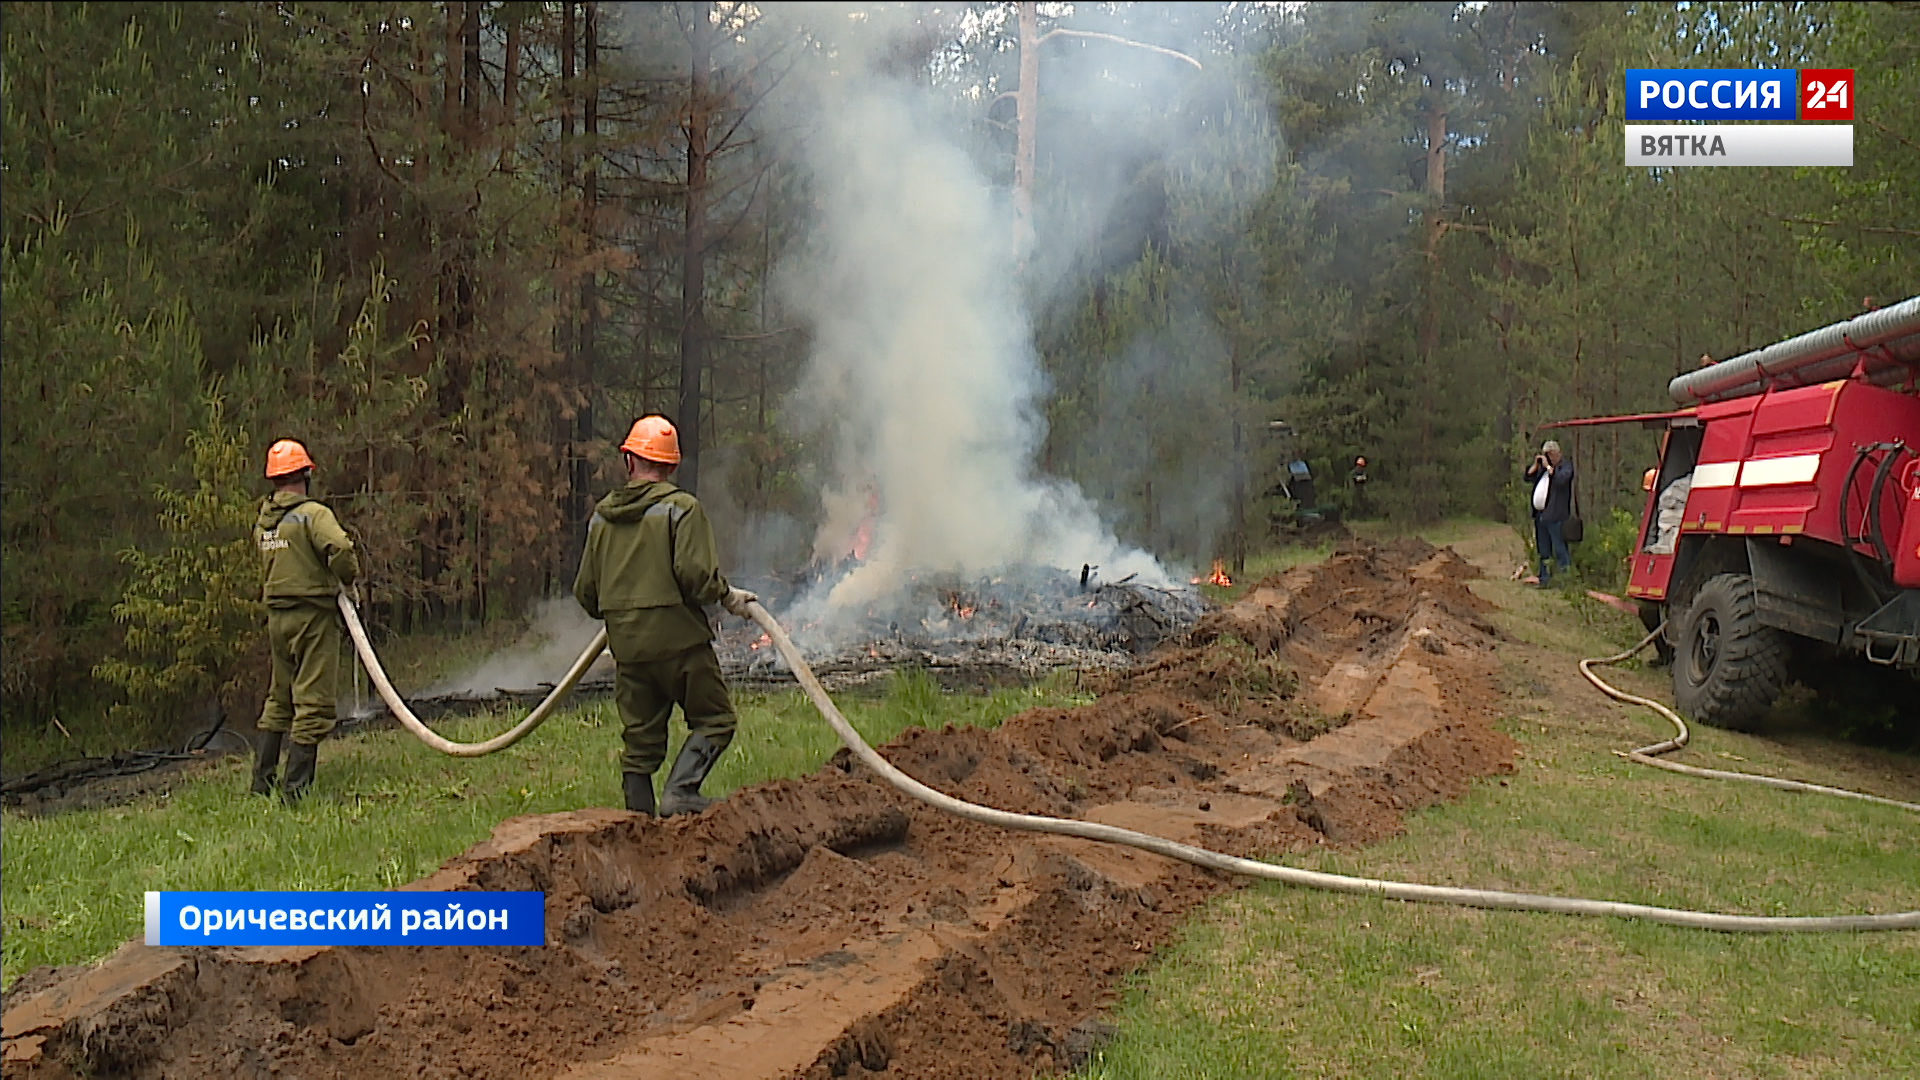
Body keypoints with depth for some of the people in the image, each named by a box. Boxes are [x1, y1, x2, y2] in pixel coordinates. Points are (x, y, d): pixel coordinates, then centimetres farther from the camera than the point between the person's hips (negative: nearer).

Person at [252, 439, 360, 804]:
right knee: (313, 702, -3)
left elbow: (265, 562, 19)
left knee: (279, 699, 20)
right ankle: (294, 788, -4)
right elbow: (340, 549, -27)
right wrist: (348, 582, -10)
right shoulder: (312, 513, -13)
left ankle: (261, 781, 24)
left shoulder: (263, 520, 11)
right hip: (312, 613, -7)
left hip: (276, 615, 8)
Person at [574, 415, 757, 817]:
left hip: (627, 645, 5)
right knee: (713, 719, 4)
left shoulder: (602, 516, 10)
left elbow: (585, 591, 13)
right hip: (678, 637, -5)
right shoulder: (681, 507, -6)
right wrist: (728, 597, 0)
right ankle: (679, 792, -13)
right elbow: (695, 574, -17)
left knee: (639, 739, 11)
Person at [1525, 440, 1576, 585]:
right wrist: (1536, 464, 5)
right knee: (1543, 551, 14)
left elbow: (1561, 480, -22)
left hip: (1554, 516, -8)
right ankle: (1544, 579, 21)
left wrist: (1548, 466, -15)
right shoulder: (1542, 466, 18)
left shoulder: (1566, 465, -4)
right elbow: (1528, 478, 17)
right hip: (1540, 515, 8)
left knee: (1559, 549, -9)